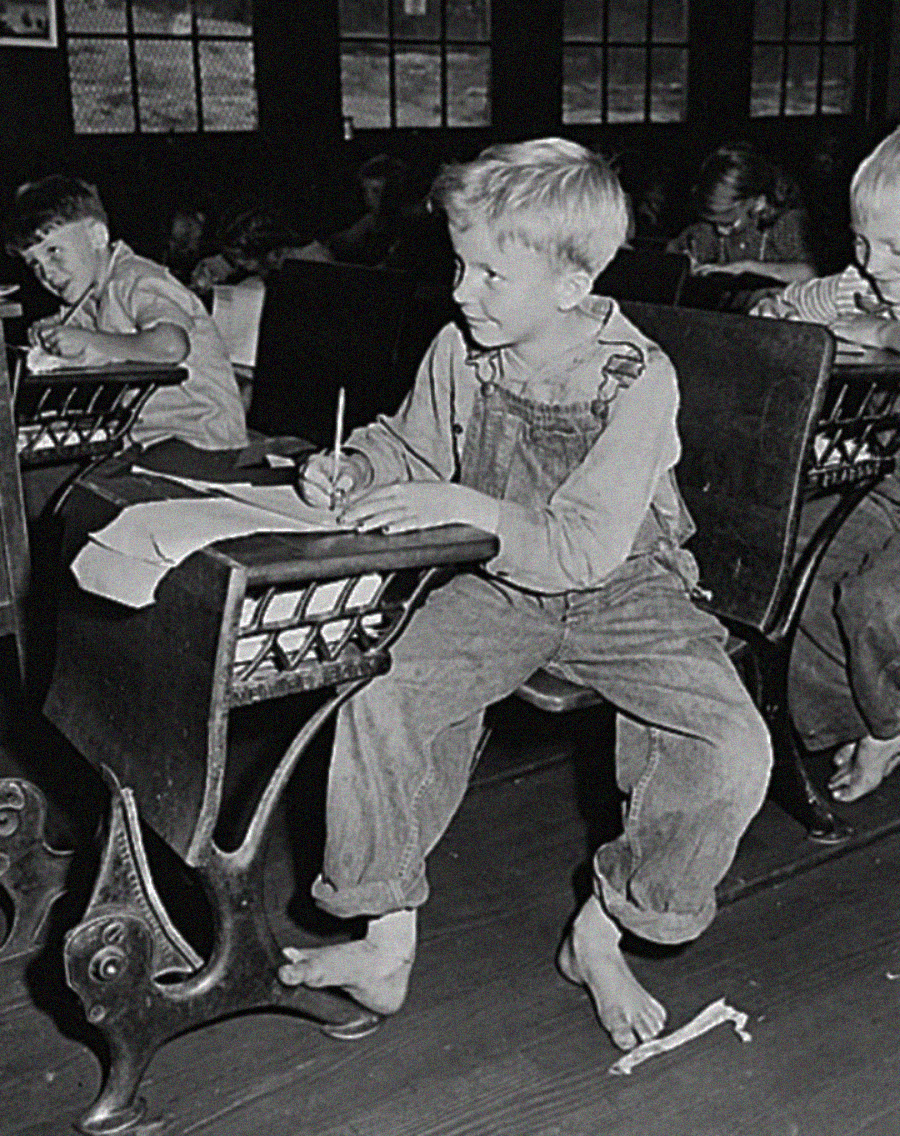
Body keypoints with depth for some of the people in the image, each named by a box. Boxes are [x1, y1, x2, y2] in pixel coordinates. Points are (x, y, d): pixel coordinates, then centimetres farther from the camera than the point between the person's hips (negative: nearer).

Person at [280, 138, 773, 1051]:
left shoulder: (639, 379, -18)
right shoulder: (458, 352, -5)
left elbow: (585, 550, -23)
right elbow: (408, 443, 16)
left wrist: (465, 509, -31)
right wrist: (353, 469, -6)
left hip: (624, 590, -2)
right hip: (497, 586, 3)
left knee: (732, 750, -23)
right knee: (383, 695, -23)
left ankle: (604, 932, 1)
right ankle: (388, 941, -6)